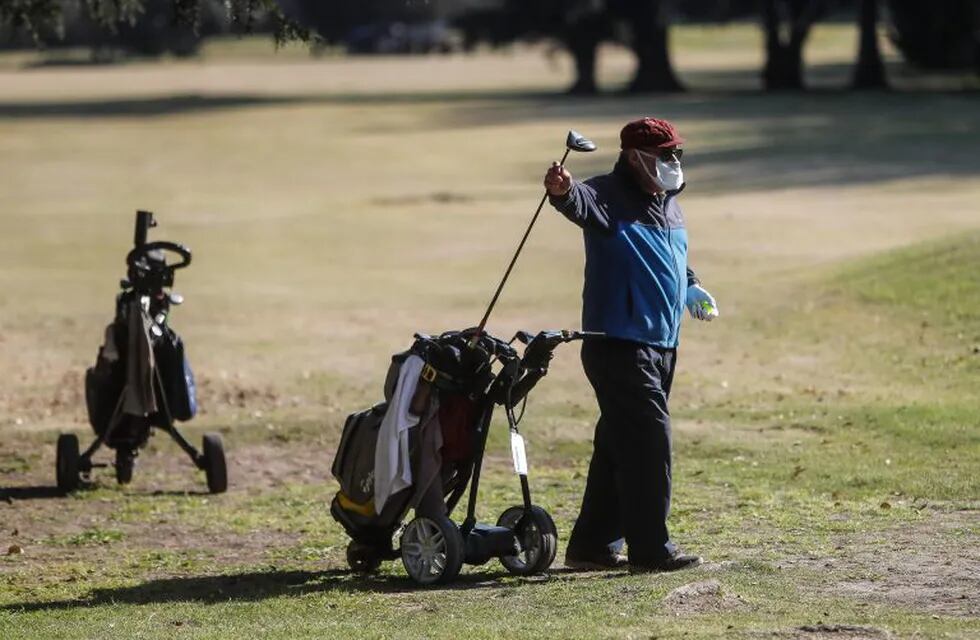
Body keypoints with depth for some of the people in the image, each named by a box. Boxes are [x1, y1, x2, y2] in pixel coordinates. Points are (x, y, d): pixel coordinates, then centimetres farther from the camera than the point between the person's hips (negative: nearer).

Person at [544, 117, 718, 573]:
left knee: (619, 446, 12)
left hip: (661, 344, 9)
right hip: (618, 344, -9)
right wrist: (563, 192, -57)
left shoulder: (668, 204, 16)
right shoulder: (609, 198, -11)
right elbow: (582, 204, -34)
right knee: (648, 438, -12)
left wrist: (690, 290, 15)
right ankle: (650, 548, -8)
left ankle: (592, 544, 18)